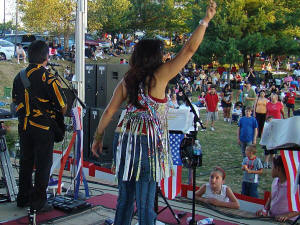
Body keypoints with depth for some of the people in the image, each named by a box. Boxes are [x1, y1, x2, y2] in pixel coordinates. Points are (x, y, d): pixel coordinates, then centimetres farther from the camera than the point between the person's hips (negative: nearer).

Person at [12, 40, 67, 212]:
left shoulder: (19, 77, 4)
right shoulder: (48, 78, -16)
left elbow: (16, 101, 15)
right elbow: (63, 107, -13)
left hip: (23, 126, 6)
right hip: (43, 128, -6)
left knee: (26, 162, 17)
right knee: (43, 164, 4)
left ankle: (23, 198, 28)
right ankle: (38, 202, 9)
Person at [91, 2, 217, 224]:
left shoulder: (127, 81, 7)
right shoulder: (158, 77, -8)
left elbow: (109, 111, 7)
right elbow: (189, 49, -8)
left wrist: (98, 136, 17)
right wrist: (206, 20, -1)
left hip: (124, 139, 6)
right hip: (147, 142, -6)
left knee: (125, 197, 16)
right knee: (145, 200, 1)